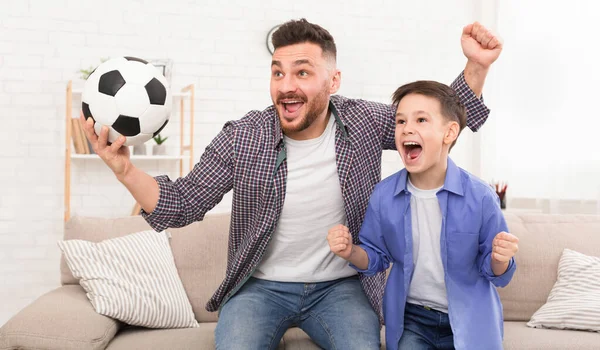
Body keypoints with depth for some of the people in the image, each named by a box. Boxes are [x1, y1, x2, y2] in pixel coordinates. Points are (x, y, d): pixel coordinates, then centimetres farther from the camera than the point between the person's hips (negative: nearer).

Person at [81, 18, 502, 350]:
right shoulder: (242, 138, -11)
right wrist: (124, 169, -22)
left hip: (341, 286, 1)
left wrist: (477, 66, -12)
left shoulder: (364, 122, -7)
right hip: (260, 285, -1)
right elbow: (181, 204, -6)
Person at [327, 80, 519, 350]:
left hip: (469, 321, -1)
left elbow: (496, 273, -5)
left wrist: (500, 259, -27)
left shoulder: (480, 197, -16)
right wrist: (351, 252, -16)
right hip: (411, 318, 1)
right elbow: (377, 258, 4)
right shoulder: (383, 195, -10)